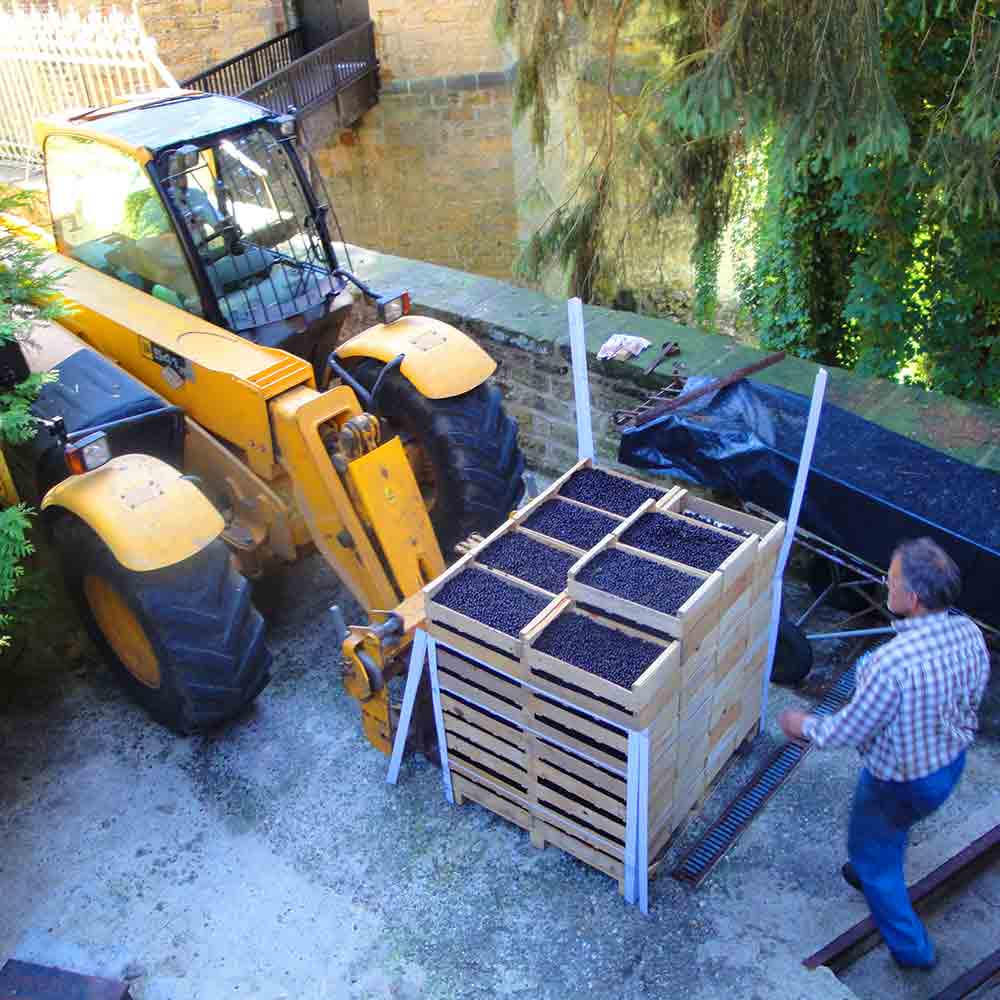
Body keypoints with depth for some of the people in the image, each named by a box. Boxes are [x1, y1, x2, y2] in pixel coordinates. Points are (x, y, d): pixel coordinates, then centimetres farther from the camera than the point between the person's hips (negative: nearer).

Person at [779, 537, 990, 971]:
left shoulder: (892, 663, -40)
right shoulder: (969, 634, -17)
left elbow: (852, 728, -25)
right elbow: (972, 698, 1)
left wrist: (806, 726, -6)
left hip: (900, 781, -7)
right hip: (952, 762, 7)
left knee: (871, 851, 21)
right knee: (894, 829, 35)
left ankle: (911, 948, 37)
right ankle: (878, 873, 62)